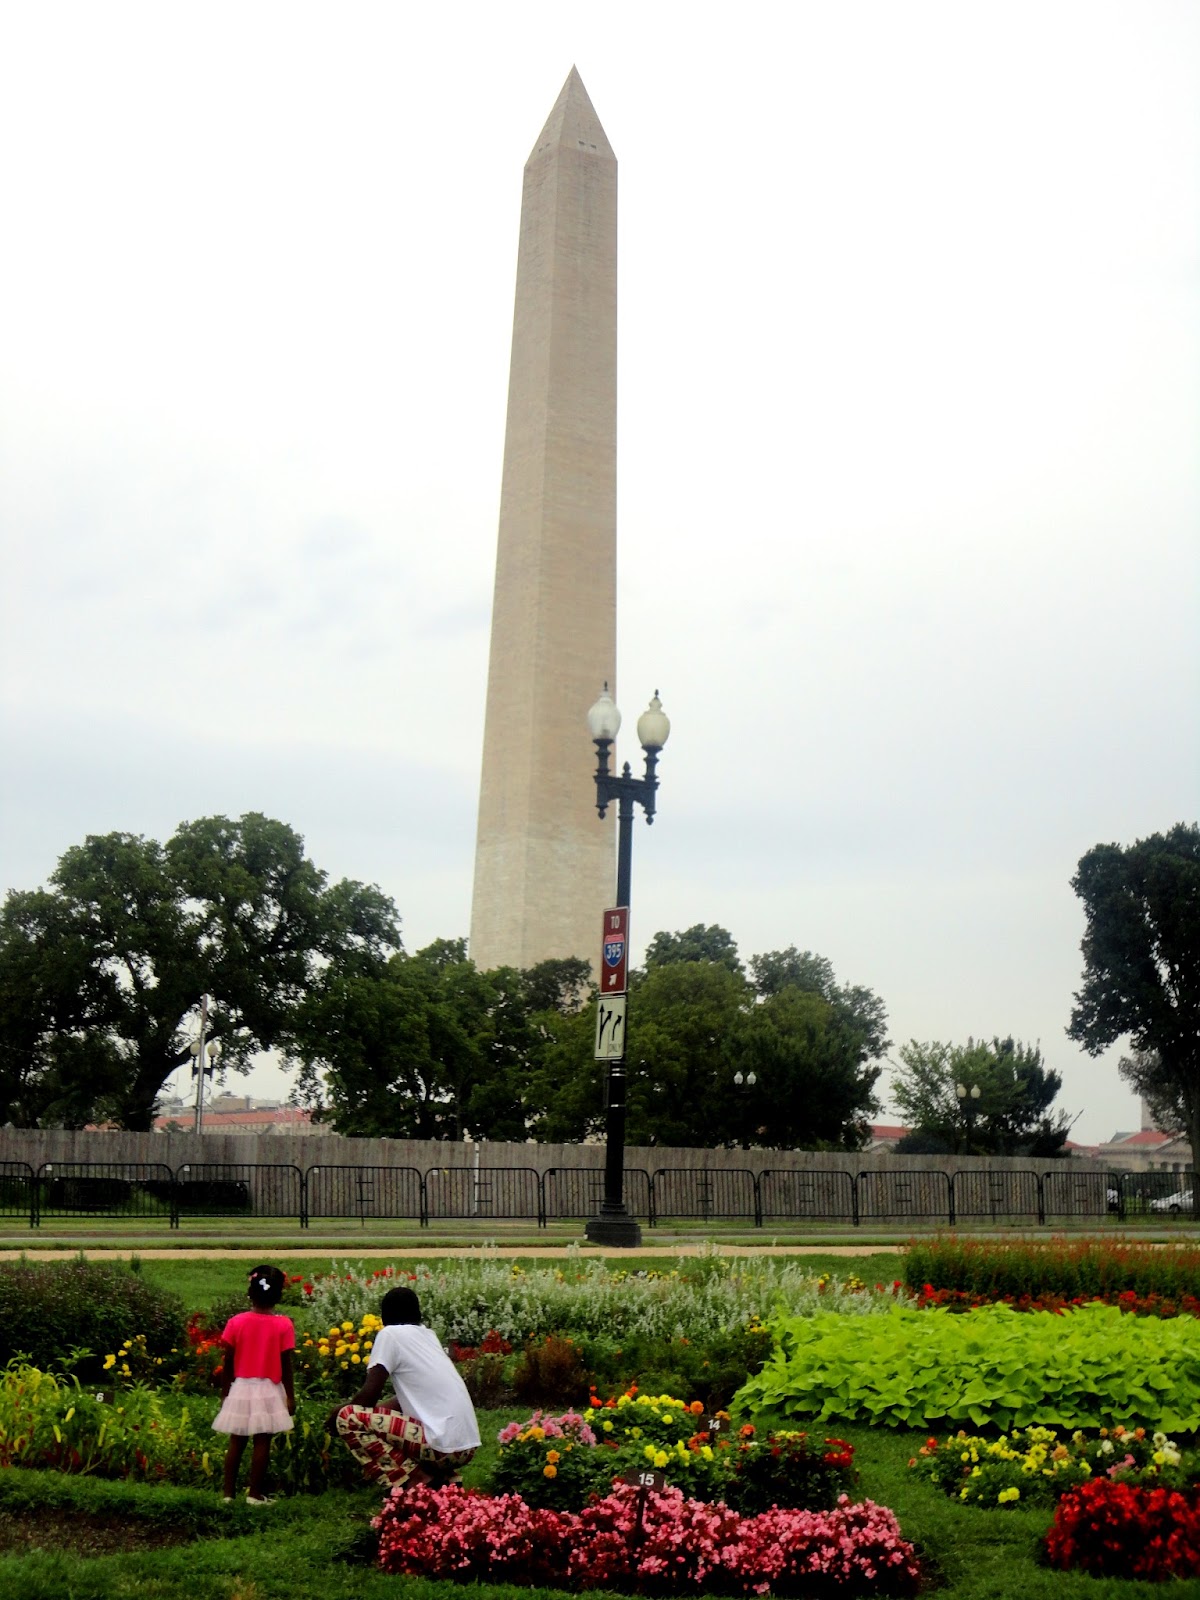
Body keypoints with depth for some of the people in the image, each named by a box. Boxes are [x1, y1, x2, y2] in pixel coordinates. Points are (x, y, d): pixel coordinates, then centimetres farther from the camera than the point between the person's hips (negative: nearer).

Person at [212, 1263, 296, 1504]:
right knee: (262, 1443, 3)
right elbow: (286, 1366, -6)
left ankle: (228, 1492, 16)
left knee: (236, 1442, 12)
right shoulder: (284, 1325, -8)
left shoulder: (236, 1322, -4)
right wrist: (290, 1396, 3)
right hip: (268, 1390, -2)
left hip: (241, 1388, 2)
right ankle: (255, 1493, 5)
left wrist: (225, 1392, 11)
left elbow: (228, 1362, 0)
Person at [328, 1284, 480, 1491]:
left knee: (348, 1418, -4)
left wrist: (339, 1412, 14)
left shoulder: (390, 1334, -3)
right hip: (467, 1446, 8)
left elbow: (369, 1394, -5)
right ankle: (442, 1478, 12)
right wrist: (379, 1409, 32)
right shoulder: (428, 1334, 19)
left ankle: (416, 1481, -6)